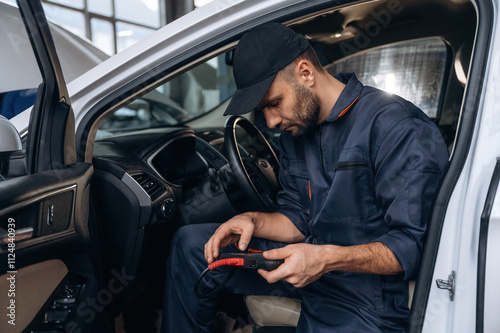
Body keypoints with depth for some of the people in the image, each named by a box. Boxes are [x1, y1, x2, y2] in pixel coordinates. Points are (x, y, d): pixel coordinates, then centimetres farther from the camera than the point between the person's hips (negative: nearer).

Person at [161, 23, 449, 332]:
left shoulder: (398, 127, -20)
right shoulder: (295, 128, 5)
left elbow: (413, 245, -20)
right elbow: (298, 220, 8)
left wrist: (327, 258, -32)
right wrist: (252, 221, -11)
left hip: (366, 293, -6)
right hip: (309, 261, 7)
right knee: (191, 243, 1)